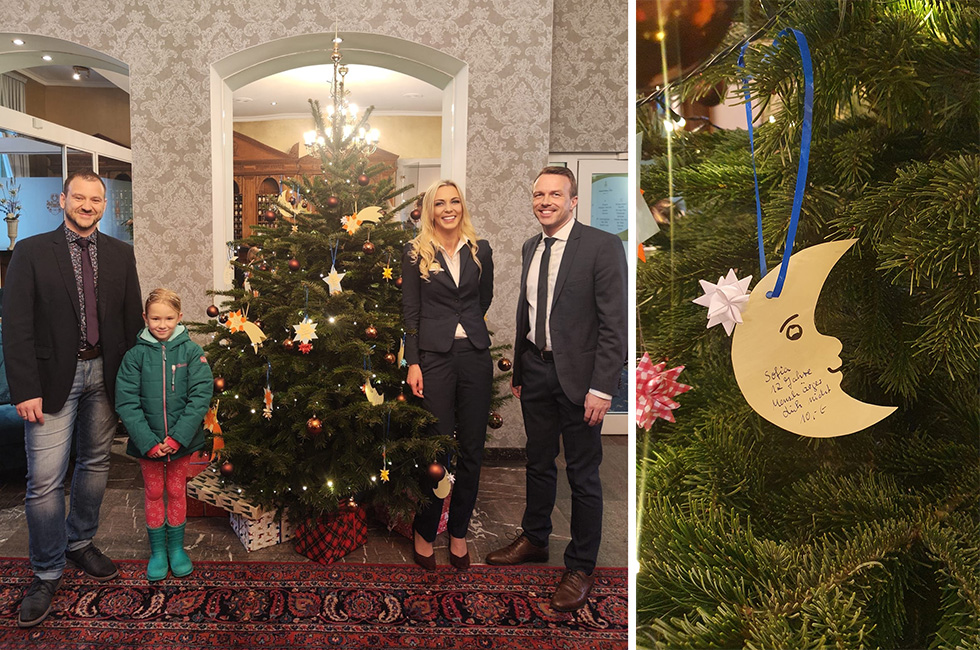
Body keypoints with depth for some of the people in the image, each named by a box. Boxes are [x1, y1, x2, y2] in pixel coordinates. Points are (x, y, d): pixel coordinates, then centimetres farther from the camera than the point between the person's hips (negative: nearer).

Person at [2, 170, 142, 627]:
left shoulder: (120, 254, 7)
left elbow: (132, 319, 7)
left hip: (104, 373, 4)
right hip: (53, 378, -3)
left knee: (95, 464, 15)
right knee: (45, 481, -3)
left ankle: (80, 542, 34)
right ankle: (47, 573, 13)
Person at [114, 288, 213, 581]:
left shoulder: (191, 351, -6)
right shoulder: (135, 355, -6)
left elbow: (201, 395, -12)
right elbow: (126, 403, -9)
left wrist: (178, 437, -18)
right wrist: (148, 442, -17)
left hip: (181, 440, 0)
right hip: (148, 442, 0)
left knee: (177, 492, 14)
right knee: (153, 493, 13)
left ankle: (176, 547, 30)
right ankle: (157, 550, 29)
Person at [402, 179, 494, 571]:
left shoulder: (480, 251, 8)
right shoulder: (416, 252, 1)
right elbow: (410, 311, -2)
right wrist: (413, 363, -7)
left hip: (475, 355, 3)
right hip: (434, 358, -3)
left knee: (472, 449, 7)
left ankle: (459, 533, 23)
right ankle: (424, 533, 20)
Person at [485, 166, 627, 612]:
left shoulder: (602, 246, -11)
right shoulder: (530, 248, 11)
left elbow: (615, 323, -14)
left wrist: (601, 387, -18)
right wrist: (518, 371, 16)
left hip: (578, 375, -6)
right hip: (536, 370, 6)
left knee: (583, 474, 6)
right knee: (538, 463, 20)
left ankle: (580, 568, 22)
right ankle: (534, 541, 40)